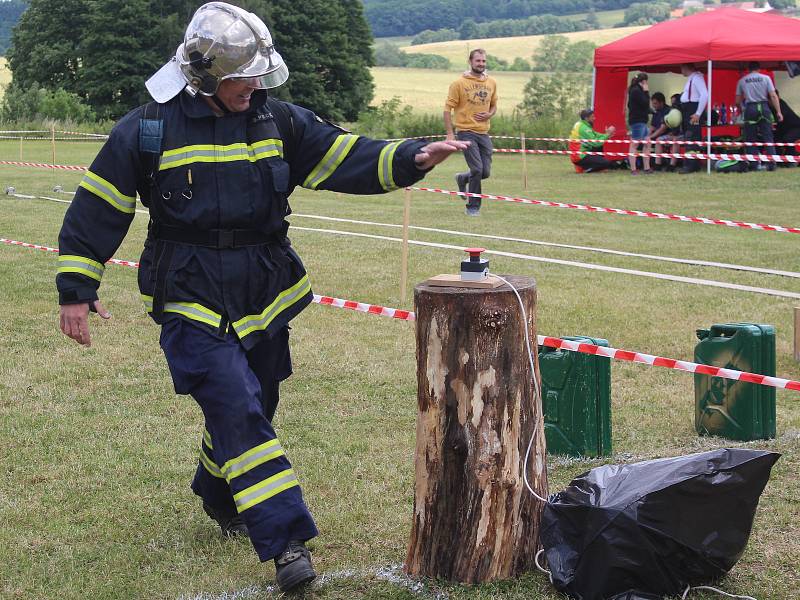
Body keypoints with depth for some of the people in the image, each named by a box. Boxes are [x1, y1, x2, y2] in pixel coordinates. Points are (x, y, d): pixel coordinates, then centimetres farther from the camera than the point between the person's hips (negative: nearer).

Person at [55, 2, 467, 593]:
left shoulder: (277, 121, 3)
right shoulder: (148, 130, -8)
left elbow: (348, 158, -1)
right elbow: (97, 209, -2)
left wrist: (412, 158, -18)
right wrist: (76, 289, -3)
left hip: (265, 296, 5)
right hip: (192, 303, -5)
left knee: (250, 408, 16)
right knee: (238, 411, -16)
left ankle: (218, 493, 45)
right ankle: (287, 540, -18)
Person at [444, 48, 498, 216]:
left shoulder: (491, 83, 9)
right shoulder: (459, 83, -6)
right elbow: (448, 108, -5)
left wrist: (489, 114, -3)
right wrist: (450, 133, -12)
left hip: (483, 132, 5)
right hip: (466, 132, -5)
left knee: (485, 172, 4)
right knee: (477, 169, -13)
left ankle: (463, 179, 36)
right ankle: (473, 207, 2)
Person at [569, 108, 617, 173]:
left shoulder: (580, 125, 12)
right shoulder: (583, 128, -19)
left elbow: (596, 135, 12)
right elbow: (595, 143, -22)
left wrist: (607, 134, -2)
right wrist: (607, 134, -12)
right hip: (580, 158, -10)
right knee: (607, 163, -13)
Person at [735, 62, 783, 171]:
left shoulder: (742, 81, 6)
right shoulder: (766, 78, 3)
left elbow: (737, 101, 8)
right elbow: (773, 96, -3)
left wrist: (742, 107, 27)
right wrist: (778, 112, -2)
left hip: (749, 109, 0)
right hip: (763, 107, 0)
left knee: (751, 138, 6)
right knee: (767, 137, 3)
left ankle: (754, 164, 1)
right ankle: (771, 164, -4)